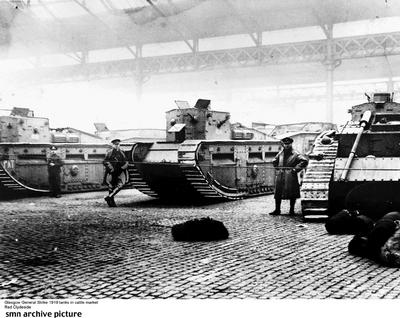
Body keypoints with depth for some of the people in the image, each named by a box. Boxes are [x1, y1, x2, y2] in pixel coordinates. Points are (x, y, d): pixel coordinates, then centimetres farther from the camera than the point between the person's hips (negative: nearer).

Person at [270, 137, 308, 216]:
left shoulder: (295, 154, -4)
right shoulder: (280, 153, 13)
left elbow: (304, 161, -13)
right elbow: (274, 161, 30)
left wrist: (296, 169, -14)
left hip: (290, 176, -5)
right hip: (280, 176, 5)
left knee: (292, 194, -1)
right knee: (278, 193, 6)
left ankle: (292, 210, 10)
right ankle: (277, 210, 15)